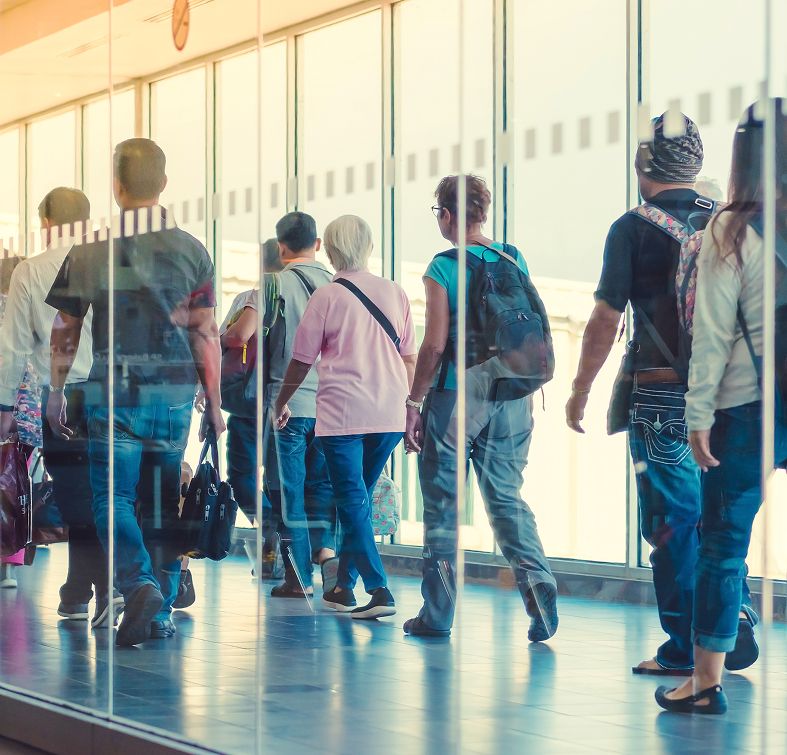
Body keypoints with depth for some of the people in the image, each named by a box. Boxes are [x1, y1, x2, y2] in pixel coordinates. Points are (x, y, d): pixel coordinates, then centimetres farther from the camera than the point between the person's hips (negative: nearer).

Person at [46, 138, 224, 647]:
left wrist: (57, 393, 15)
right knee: (163, 502, 10)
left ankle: (139, 583, -23)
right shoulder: (191, 251, 1)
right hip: (174, 393, 2)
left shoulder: (89, 251, -1)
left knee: (114, 497, 1)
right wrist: (214, 404, 6)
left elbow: (65, 331, 4)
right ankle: (161, 610, 13)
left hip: (115, 392, -2)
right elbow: (206, 335, 0)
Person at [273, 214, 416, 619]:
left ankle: (379, 590, -15)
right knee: (360, 497, 17)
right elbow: (409, 358, 9)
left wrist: (281, 404, 16)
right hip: (389, 414, 4)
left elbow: (302, 360, 2)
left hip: (343, 412, -4)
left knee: (352, 502, -3)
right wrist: (408, 407, 19)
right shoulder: (394, 293, 7)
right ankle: (344, 585, 23)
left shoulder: (327, 297, -3)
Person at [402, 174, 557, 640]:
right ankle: (537, 580, -12)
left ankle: (438, 614, 9)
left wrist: (414, 402, -4)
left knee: (443, 503, 5)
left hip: (457, 397, -4)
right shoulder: (514, 260, 7)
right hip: (512, 398, 4)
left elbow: (435, 344, -12)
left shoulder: (443, 270, -8)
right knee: (507, 496, 11)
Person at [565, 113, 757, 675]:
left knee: (673, 522, 1)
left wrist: (580, 390, 3)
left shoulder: (635, 228, -5)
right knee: (717, 518, 15)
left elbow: (606, 318, -7)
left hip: (663, 394, -4)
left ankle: (683, 653, 2)